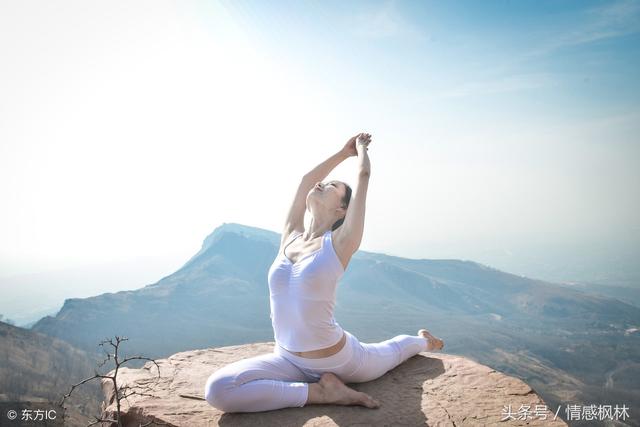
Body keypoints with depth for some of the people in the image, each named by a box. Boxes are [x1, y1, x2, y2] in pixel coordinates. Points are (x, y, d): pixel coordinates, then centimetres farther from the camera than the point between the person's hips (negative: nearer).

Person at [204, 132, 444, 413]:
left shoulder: (340, 243, -12)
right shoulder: (290, 237, 0)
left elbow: (363, 175, -11)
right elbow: (305, 181, 9)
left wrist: (361, 147, 9)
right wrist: (344, 152, 21)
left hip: (338, 358, -3)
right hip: (287, 360, 3)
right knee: (217, 390, -24)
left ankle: (422, 341, 62)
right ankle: (319, 392, -13)